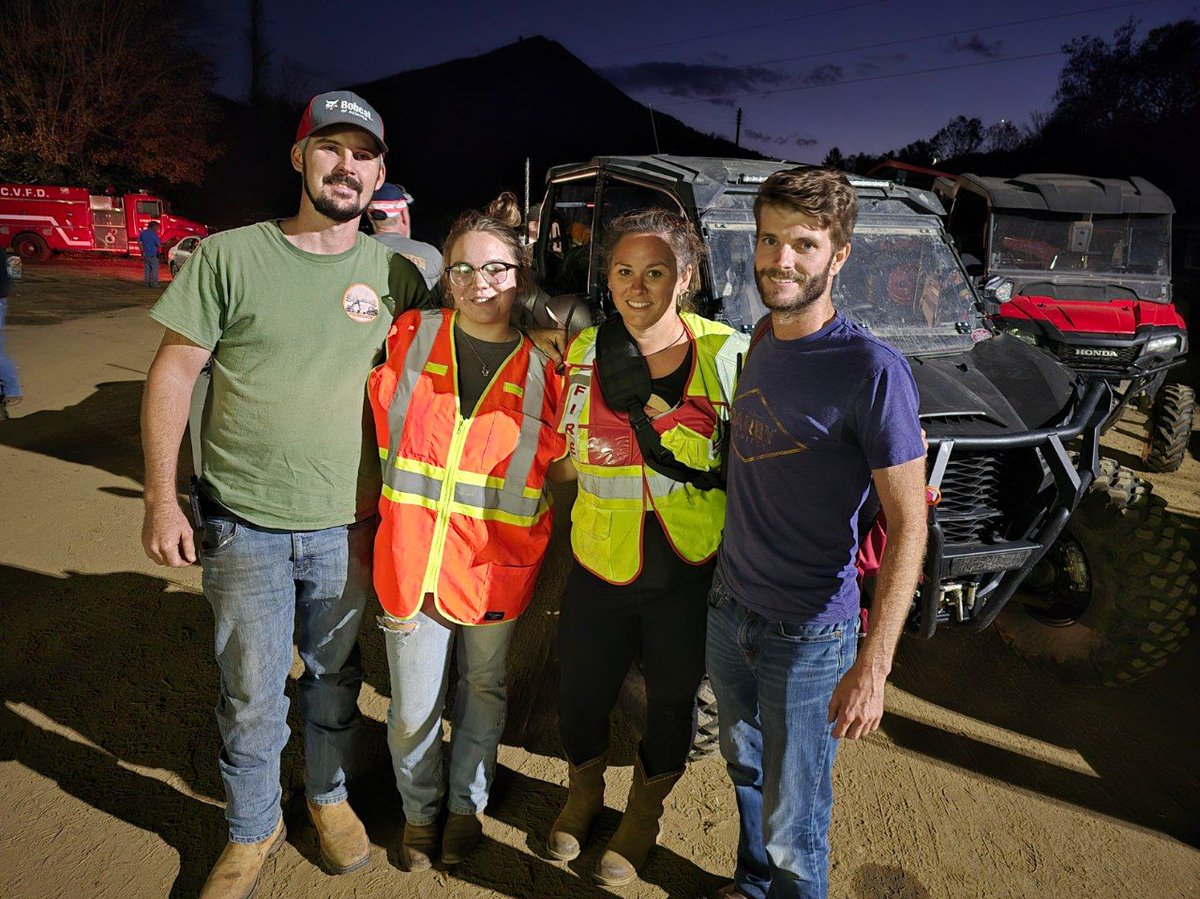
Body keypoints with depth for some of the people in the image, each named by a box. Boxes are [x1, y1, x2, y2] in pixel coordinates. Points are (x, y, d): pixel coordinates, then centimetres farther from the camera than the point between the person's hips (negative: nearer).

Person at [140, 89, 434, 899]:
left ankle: (329, 795, 43)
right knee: (250, 695, 10)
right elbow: (173, 374, -3)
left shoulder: (395, 273, 0)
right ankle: (253, 831, 35)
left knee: (336, 677, 18)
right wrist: (162, 499, -7)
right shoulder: (231, 256, -6)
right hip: (245, 523, -1)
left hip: (349, 523, 2)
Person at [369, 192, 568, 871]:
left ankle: (467, 805, 45)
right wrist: (384, 515, 9)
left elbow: (559, 467, 7)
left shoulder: (547, 366, -5)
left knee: (484, 693, 19)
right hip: (411, 558, 1)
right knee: (413, 712, 10)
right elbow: (381, 433, 12)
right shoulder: (411, 338, -1)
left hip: (495, 567, 0)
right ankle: (421, 810, 40)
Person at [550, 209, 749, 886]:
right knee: (582, 696, 18)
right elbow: (570, 458, 6)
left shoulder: (726, 351, -13)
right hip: (601, 568, 2)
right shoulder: (585, 353, -4)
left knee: (673, 701, 18)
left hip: (692, 575, -2)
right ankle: (585, 792, 52)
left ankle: (645, 813, 49)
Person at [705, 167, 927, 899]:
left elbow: (908, 523, -19)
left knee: (793, 829, 9)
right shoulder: (760, 343, 3)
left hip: (808, 635, -7)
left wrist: (874, 665, -23)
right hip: (729, 610, 7)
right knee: (746, 774, 26)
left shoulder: (873, 370, -20)